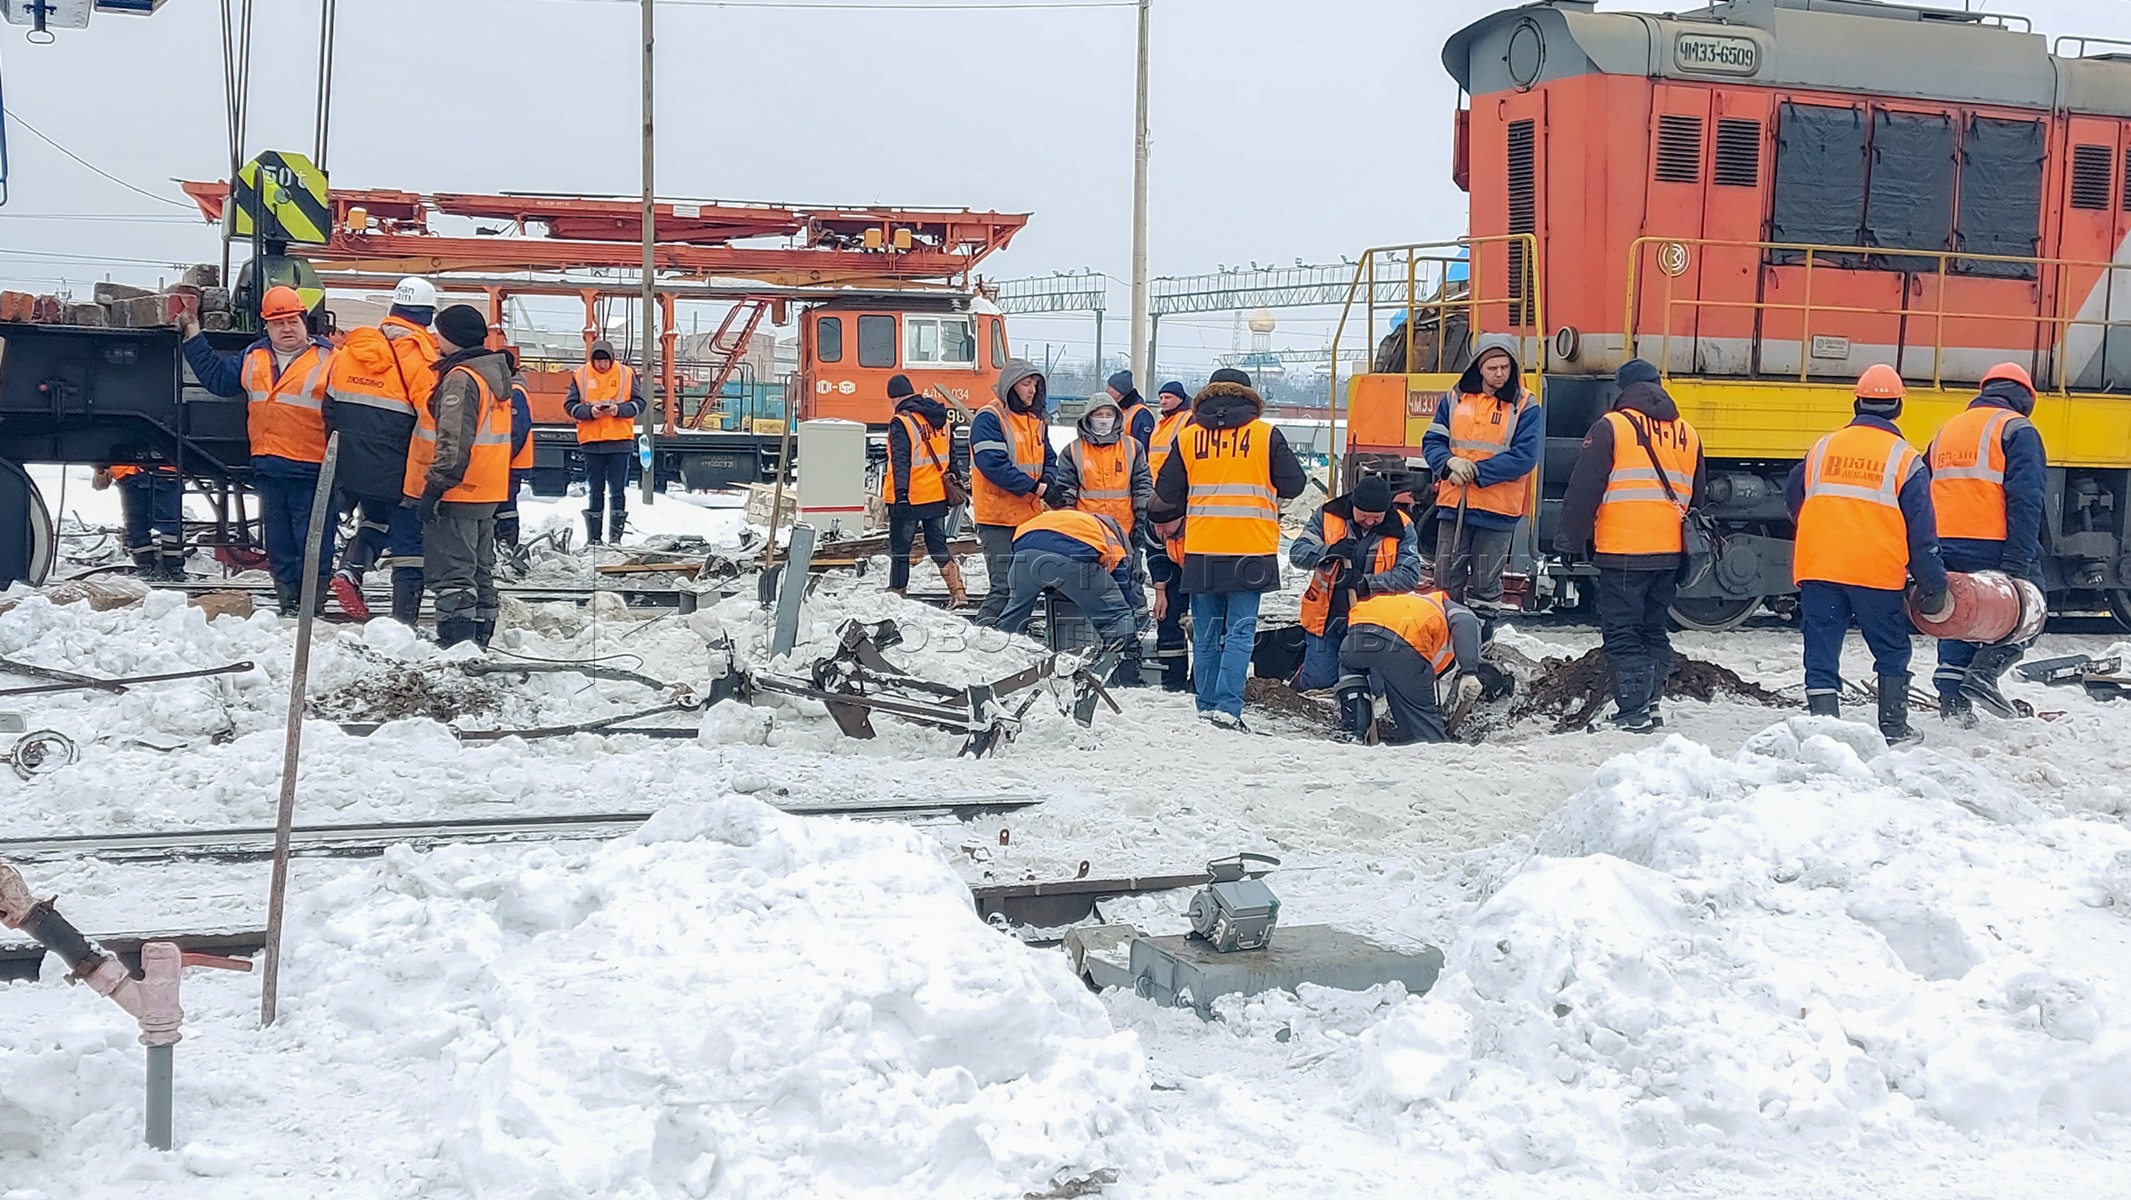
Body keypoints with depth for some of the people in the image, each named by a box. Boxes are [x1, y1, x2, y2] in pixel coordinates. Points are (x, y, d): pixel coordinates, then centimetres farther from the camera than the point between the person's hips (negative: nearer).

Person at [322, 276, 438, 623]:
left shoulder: (352, 348, 7)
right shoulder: (419, 353, -12)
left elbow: (330, 404, 12)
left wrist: (339, 448, 21)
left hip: (353, 463, 6)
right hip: (398, 465, -6)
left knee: (374, 519, 26)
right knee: (408, 536, 3)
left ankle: (351, 569, 2)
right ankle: (404, 617, 2)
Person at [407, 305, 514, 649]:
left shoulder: (461, 379, -16)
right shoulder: (494, 374, 14)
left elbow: (453, 442, -23)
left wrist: (434, 487, -21)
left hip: (456, 493, -10)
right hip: (486, 493, 10)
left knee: (450, 574, -8)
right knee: (479, 572, 15)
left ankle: (455, 643, -10)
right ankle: (478, 639, 22)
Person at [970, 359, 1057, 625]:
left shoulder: (1036, 420, 16)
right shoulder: (988, 418, -10)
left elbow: (1049, 459, 18)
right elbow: (992, 463, -20)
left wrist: (1047, 482, -6)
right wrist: (1032, 486, -18)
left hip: (1029, 515, 8)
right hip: (998, 516, -8)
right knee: (1003, 585, -13)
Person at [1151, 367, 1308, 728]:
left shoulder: (1187, 437, 4)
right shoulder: (1265, 434, -1)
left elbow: (1166, 494, 7)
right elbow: (1293, 484, 3)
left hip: (1201, 550, 2)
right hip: (1250, 549, -2)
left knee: (1207, 632, 11)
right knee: (1240, 631, -1)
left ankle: (1207, 706, 13)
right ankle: (1228, 707, -10)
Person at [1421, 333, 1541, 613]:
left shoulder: (1525, 407, -4)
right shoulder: (1455, 399, 6)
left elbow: (1525, 457, -13)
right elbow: (1432, 442, 7)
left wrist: (1477, 471, -17)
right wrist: (1450, 462, -15)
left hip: (1497, 509, -3)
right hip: (1453, 504, 3)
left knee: (1486, 584, 6)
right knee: (1446, 580, 7)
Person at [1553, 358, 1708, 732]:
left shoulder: (1611, 427, -5)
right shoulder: (1688, 434, 13)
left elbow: (1584, 489, -8)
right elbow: (1697, 496, 21)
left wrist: (1569, 540, -1)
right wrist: (1689, 551, 29)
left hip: (1623, 551, -6)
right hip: (1669, 554, 6)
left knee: (1622, 633, -2)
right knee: (1656, 631, 16)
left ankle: (1632, 711, -7)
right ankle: (1650, 705, 19)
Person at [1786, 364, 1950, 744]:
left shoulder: (1821, 449, 7)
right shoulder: (1905, 459, 0)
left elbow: (1792, 499, 19)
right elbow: (1921, 530, -1)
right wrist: (1932, 584, 3)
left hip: (1818, 569, 1)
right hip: (1878, 573, -1)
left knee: (1821, 654, 5)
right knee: (1892, 652, 15)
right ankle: (1894, 726, 19)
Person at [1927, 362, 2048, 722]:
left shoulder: (1947, 430, 20)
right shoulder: (2017, 430, -2)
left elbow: (1922, 494, 19)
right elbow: (2025, 499, -13)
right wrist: (2018, 563, -18)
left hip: (1946, 547, 6)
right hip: (1992, 549, -6)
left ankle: (1952, 701, 10)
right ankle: (1984, 671, -6)